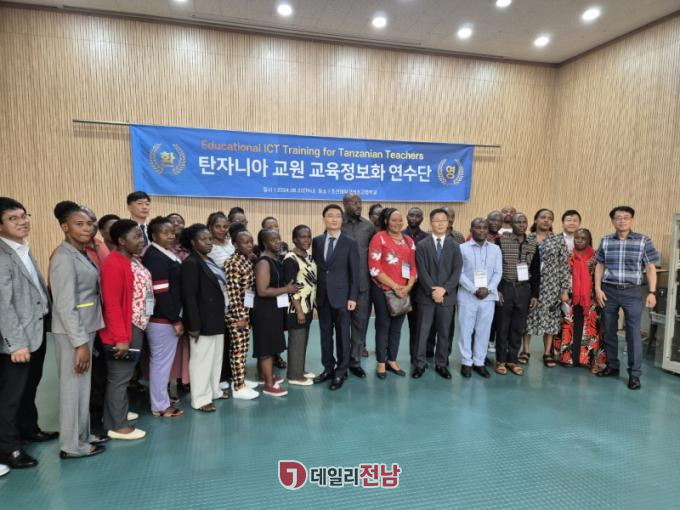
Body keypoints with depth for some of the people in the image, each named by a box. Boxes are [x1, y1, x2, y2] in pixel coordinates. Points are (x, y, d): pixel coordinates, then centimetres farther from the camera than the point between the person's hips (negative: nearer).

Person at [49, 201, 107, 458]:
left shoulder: (81, 253, 9)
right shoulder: (64, 258, -18)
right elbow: (65, 305, -21)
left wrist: (87, 337, 12)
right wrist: (80, 343, -21)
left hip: (86, 328, 9)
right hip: (72, 332, -8)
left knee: (83, 385, 18)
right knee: (74, 386, 4)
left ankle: (82, 434, 32)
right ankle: (72, 445, 18)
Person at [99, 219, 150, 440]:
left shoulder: (134, 261, 10)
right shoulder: (114, 264, -18)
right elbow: (112, 304, -22)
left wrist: (136, 330, 12)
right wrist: (121, 338, -22)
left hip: (136, 327, 9)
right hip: (124, 331, -9)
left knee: (124, 376, 19)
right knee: (119, 377, 3)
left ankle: (117, 414, 33)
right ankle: (117, 426, 15)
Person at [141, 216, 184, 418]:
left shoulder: (165, 255, 13)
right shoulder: (155, 258, -18)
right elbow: (162, 293, -22)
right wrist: (175, 320, -20)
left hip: (165, 317, 10)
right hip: (162, 319, -10)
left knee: (160, 361, 18)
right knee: (162, 361, 1)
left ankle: (161, 398, 31)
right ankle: (160, 406, 13)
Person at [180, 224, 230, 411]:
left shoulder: (209, 261, 12)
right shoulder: (191, 263, -16)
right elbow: (189, 296, -20)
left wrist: (221, 317, 14)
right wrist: (194, 325, -23)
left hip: (216, 319, 9)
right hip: (203, 322, -9)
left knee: (216, 357, 18)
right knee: (201, 359, 2)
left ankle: (214, 390, 33)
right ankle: (200, 399, 14)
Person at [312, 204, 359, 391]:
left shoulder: (350, 243, -2)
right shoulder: (317, 241, 8)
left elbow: (354, 272, -4)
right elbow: (314, 268, 8)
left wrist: (353, 297, -10)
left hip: (341, 296, -3)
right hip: (322, 296, 3)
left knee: (342, 335, 4)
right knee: (325, 335, 11)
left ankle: (341, 372, 15)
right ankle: (328, 368, 24)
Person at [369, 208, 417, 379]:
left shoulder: (408, 241, 11)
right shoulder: (379, 238, -6)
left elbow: (413, 266, 11)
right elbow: (374, 268, -12)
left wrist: (408, 287, -6)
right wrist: (395, 286, -15)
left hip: (403, 291, 5)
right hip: (383, 290, -4)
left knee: (397, 327, 12)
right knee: (383, 326, 4)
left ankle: (392, 360, 25)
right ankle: (381, 363, 18)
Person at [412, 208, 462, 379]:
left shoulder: (454, 246, 8)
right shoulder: (422, 245, 1)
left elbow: (457, 271, 0)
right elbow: (422, 272, -6)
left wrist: (444, 289, -13)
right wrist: (432, 291, -15)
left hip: (447, 295, 2)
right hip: (426, 295, -2)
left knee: (444, 332, 9)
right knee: (422, 332, 2)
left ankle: (441, 364, 21)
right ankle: (419, 364, 12)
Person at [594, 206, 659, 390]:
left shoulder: (644, 241, -1)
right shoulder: (605, 241, 5)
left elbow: (650, 268, 0)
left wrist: (652, 292, -7)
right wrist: (598, 288, 1)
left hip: (632, 292, -2)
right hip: (608, 291, 3)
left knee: (633, 333, -1)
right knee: (609, 332, 10)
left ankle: (634, 374, 8)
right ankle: (612, 366, 24)